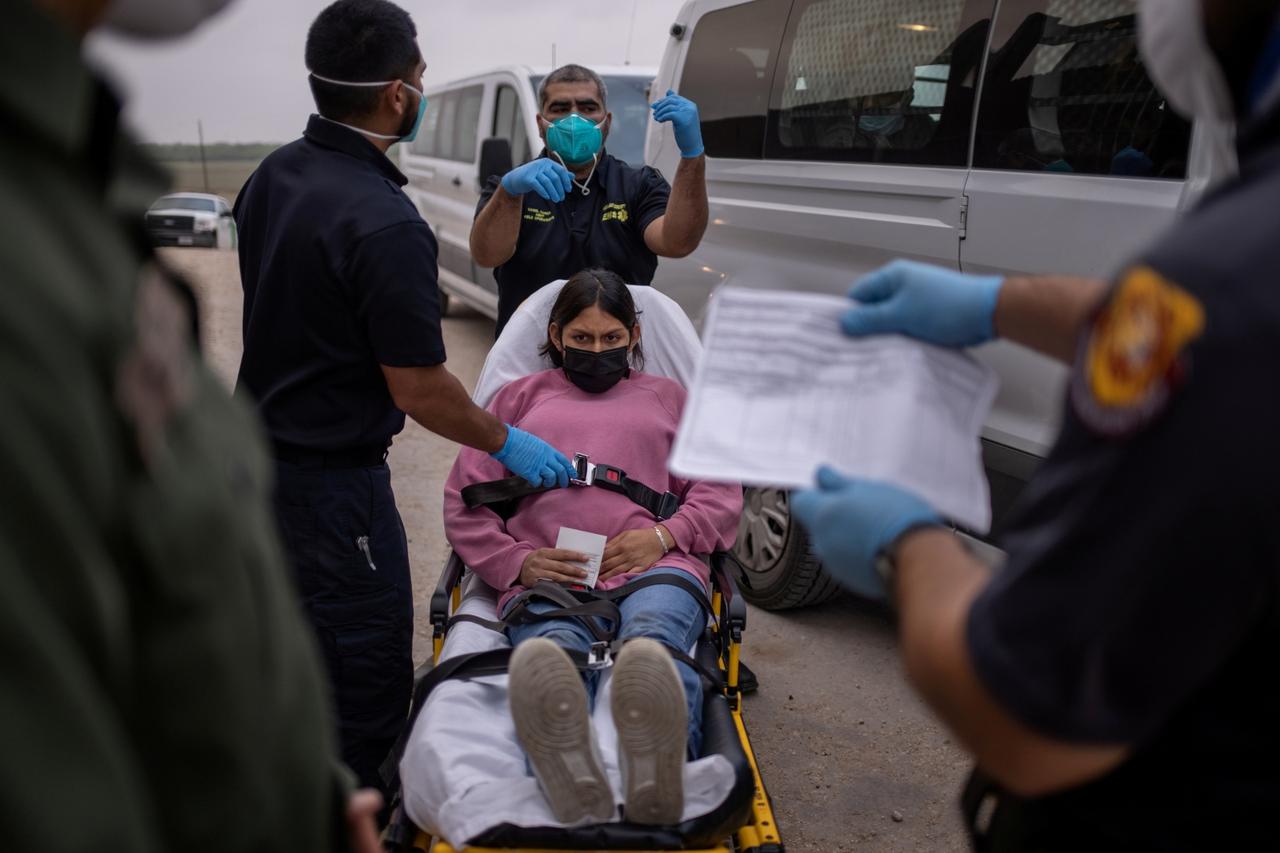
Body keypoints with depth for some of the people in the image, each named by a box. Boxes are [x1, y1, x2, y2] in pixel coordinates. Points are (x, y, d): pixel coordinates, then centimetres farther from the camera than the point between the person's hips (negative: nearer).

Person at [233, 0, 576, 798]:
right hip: (332, 478, -10)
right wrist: (509, 444, -7)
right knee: (368, 669, 3)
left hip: (263, 449, 10)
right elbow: (418, 387, -21)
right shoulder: (384, 223, -26)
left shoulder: (275, 173, 2)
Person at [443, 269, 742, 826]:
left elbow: (721, 492, 22)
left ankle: (659, 763, -69)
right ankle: (569, 776, -69)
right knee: (554, 651, -38)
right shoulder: (521, 397, 32)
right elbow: (464, 501, 23)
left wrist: (664, 536, 0)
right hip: (548, 580, 0)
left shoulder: (667, 397, 33)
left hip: (653, 569, 0)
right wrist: (517, 562, 2)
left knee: (652, 635, -39)